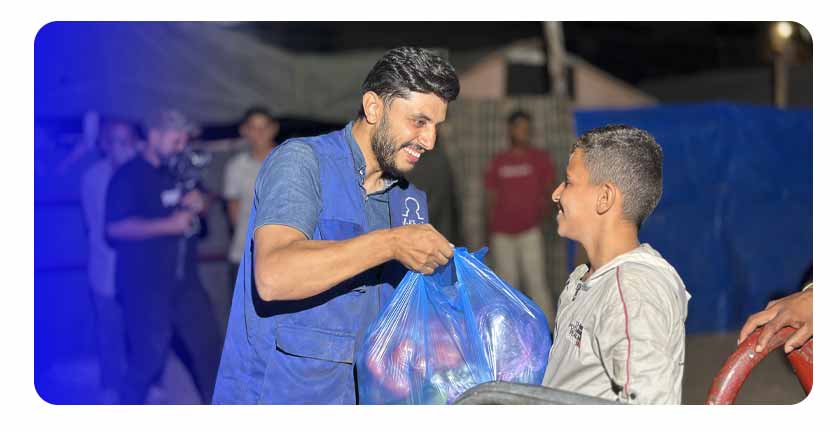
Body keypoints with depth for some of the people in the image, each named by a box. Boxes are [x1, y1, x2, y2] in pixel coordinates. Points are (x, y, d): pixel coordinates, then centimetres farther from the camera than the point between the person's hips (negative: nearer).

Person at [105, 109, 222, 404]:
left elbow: (201, 202, 24)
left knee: (208, 344, 11)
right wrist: (169, 225, -24)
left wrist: (200, 201, 0)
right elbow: (116, 227, -21)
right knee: (149, 355, -2)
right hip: (145, 284, -7)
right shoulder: (128, 176, -12)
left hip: (184, 279, 7)